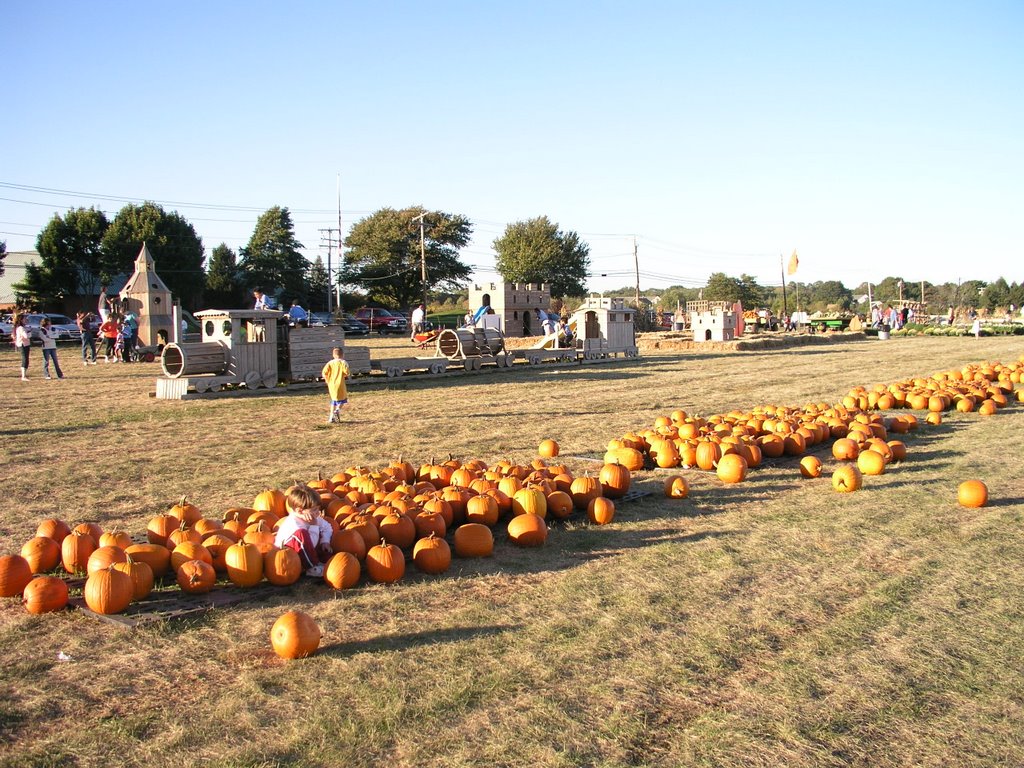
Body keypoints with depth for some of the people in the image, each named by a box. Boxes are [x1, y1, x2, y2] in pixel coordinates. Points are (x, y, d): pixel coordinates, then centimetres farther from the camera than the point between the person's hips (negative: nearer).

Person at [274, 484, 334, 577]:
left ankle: (327, 560, -7)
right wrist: (314, 526, -27)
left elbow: (326, 527, 12)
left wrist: (325, 541, -4)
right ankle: (312, 568, -29)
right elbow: (308, 543, -32)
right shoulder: (293, 524, -29)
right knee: (301, 534, -39)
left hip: (307, 553, 9)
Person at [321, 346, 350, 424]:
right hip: (340, 384, -4)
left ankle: (331, 418, 13)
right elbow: (346, 372, -17)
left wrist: (328, 380, 10)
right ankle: (337, 410, -13)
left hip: (331, 385, 4)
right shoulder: (343, 362, -4)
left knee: (334, 400, 17)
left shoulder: (330, 363, 6)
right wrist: (344, 375, 6)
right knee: (343, 400, 13)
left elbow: (324, 373, -4)